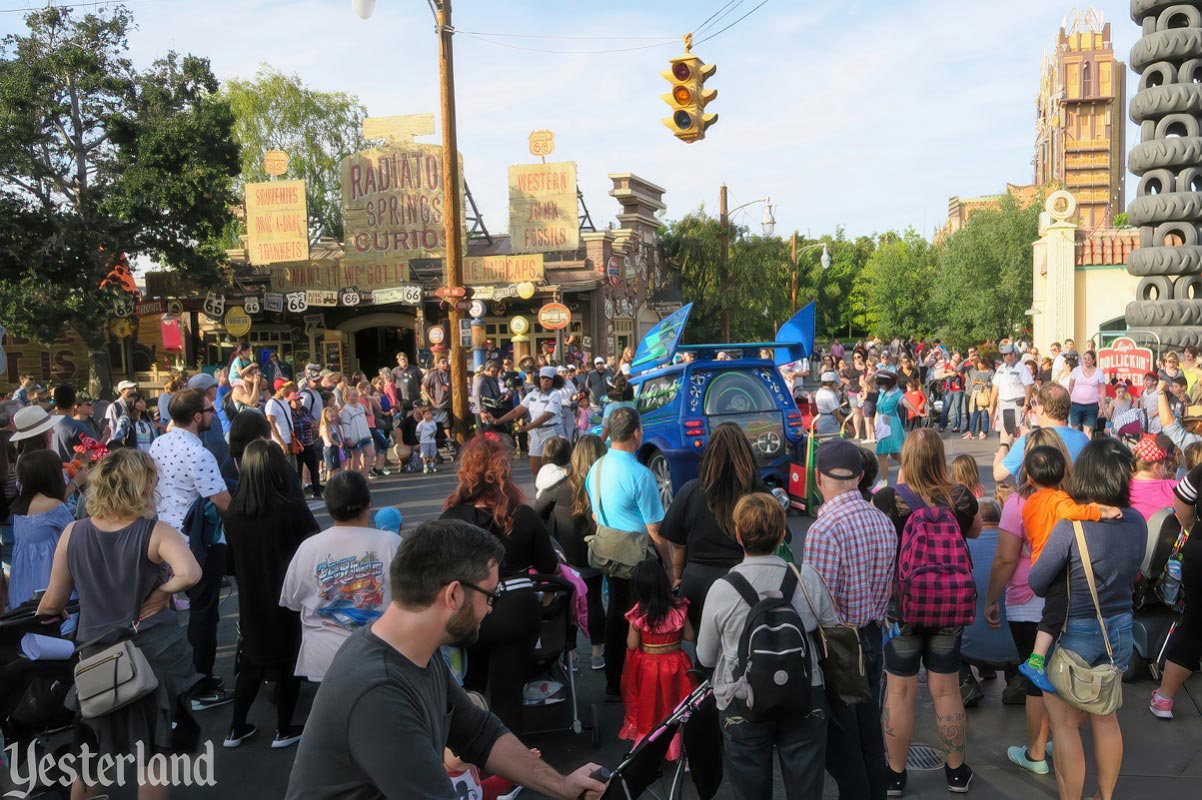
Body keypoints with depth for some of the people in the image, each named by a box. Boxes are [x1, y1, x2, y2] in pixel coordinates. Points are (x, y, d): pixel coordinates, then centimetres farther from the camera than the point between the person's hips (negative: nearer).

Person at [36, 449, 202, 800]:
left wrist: (43, 613, 24)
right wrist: (161, 592, -16)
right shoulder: (156, 533, -16)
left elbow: (53, 603, 2)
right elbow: (190, 573, -35)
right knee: (154, 752, 14)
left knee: (92, 752, 27)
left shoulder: (72, 534, -6)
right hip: (155, 650, -3)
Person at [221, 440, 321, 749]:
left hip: (251, 603, 4)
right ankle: (284, 731, 24)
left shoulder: (232, 513, -9)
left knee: (251, 664, 21)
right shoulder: (293, 511, -24)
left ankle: (237, 729, 29)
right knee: (288, 665, 13)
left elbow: (232, 559, 6)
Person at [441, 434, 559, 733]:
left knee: (468, 696, 23)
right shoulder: (525, 516, -10)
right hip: (517, 610, 0)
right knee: (507, 695, 11)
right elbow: (548, 567, 2)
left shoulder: (452, 518, -15)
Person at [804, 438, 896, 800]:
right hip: (872, 639, 8)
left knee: (841, 743, 6)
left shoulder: (824, 529, -23)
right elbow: (886, 588, 9)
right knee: (870, 733, 21)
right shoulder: (883, 521, 1)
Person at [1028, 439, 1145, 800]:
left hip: (1075, 634, -6)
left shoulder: (1070, 526, -23)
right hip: (1120, 630, 6)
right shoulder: (1136, 522, -6)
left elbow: (1037, 583, -16)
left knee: (1065, 722, 8)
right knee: (1105, 715, 21)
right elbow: (1132, 576, 8)